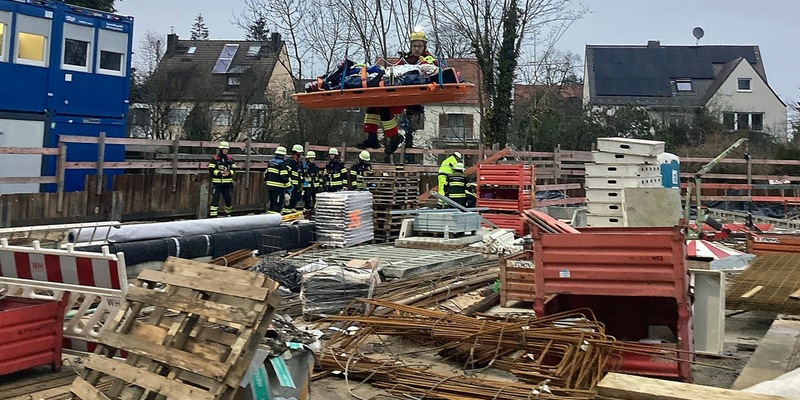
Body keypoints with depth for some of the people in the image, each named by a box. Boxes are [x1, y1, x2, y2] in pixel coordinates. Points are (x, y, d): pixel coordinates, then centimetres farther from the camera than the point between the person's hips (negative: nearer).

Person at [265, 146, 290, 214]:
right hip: (278, 187, -8)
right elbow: (285, 176, -17)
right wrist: (288, 185, -9)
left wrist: (266, 181, 29)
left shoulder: (270, 162, 11)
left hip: (269, 185, 8)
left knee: (272, 201, 19)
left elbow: (266, 173, 18)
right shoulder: (282, 164, -14)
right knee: (278, 203, -5)